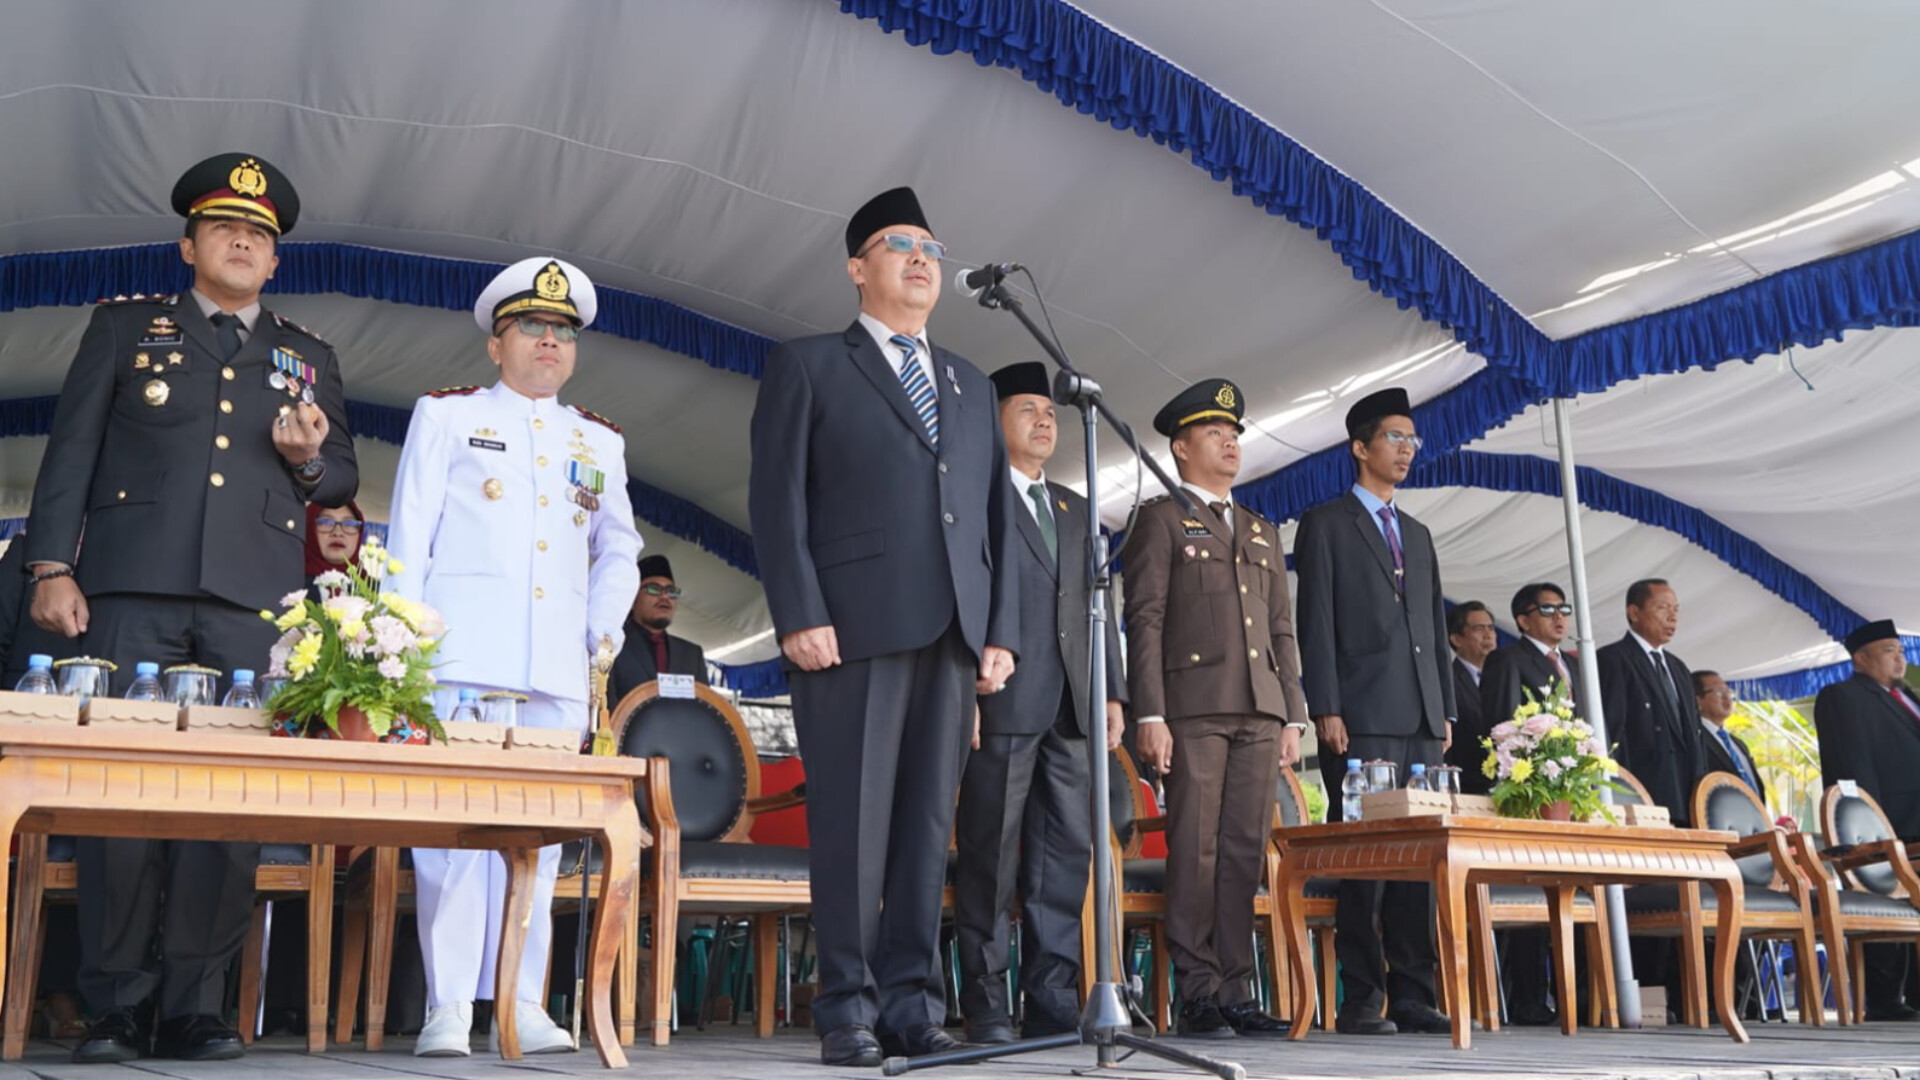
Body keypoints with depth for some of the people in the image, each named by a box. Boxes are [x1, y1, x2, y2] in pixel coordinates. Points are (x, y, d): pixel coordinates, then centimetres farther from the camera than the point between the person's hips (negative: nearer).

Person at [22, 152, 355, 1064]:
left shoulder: (309, 359, 22)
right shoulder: (124, 326, 16)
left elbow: (342, 480, 21)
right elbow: (70, 451, 9)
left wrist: (310, 459, -2)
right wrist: (53, 567, -2)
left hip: (253, 605, 2)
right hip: (135, 588, -1)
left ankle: (194, 1007, 1)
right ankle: (114, 1008, 2)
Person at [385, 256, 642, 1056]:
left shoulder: (599, 442, 20)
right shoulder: (445, 416, 11)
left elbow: (618, 549, 23)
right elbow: (409, 537, 6)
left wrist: (605, 625, 7)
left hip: (559, 665, 3)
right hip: (462, 655, -3)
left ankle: (521, 1002, 6)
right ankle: (448, 1006, -3)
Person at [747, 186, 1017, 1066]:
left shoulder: (972, 387, 23)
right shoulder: (808, 367, 9)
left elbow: (998, 515, 18)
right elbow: (778, 499, 0)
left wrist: (1001, 630, 8)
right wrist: (799, 616, -11)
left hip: (952, 633, 4)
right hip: (854, 628, -4)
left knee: (928, 821, 3)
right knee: (852, 820, -3)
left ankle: (912, 1001, 9)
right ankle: (847, 1006, 4)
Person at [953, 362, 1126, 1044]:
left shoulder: (1076, 512, 23)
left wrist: (1113, 692, 10)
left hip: (1071, 708, 6)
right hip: (1002, 703, -6)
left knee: (1065, 856, 4)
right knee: (990, 857, -3)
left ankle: (1053, 1001, 10)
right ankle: (985, 1006, 3)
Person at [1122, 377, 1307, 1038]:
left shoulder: (1262, 532, 24)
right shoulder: (1160, 520, 7)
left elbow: (1281, 630, 21)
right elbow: (1144, 621, -3)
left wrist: (1293, 717, 12)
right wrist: (1149, 715, -12)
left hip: (1259, 711, 5)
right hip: (1194, 706, -5)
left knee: (1246, 853, 2)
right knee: (1195, 851, -6)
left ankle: (1236, 991, 6)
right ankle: (1198, 995, -2)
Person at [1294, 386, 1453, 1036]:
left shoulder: (1418, 535, 24)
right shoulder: (1326, 524, 4)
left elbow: (1435, 628, 22)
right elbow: (1316, 623, -4)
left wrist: (1445, 708, 13)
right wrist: (1326, 710, -12)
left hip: (1421, 720, 6)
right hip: (1362, 719, -6)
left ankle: (1412, 996, 8)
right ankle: (1361, 1000, -3)